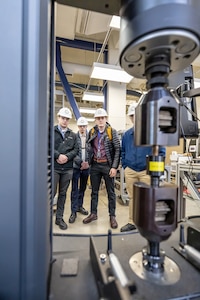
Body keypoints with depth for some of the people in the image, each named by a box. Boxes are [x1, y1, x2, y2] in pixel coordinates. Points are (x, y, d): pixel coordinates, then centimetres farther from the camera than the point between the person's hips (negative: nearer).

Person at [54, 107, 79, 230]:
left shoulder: (73, 135, 12)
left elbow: (76, 149, 5)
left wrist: (67, 156, -11)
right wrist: (58, 155, -17)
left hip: (68, 168, 3)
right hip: (54, 167, -3)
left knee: (63, 193, 11)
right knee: (52, 192, 2)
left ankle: (59, 218, 25)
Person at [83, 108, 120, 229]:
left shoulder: (112, 131, -4)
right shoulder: (91, 132, 7)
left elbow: (117, 149, -7)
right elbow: (89, 148, 13)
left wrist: (114, 167, -12)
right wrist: (87, 161, 3)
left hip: (107, 165, -3)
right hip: (95, 165, 4)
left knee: (111, 192, 8)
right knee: (94, 191, 14)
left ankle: (112, 216, 23)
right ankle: (93, 214, 30)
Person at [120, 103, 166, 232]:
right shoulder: (127, 134, 8)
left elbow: (161, 151, -3)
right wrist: (125, 166, 9)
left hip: (146, 171, -4)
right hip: (130, 171, 4)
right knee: (132, 198, 14)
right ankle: (132, 222, 30)